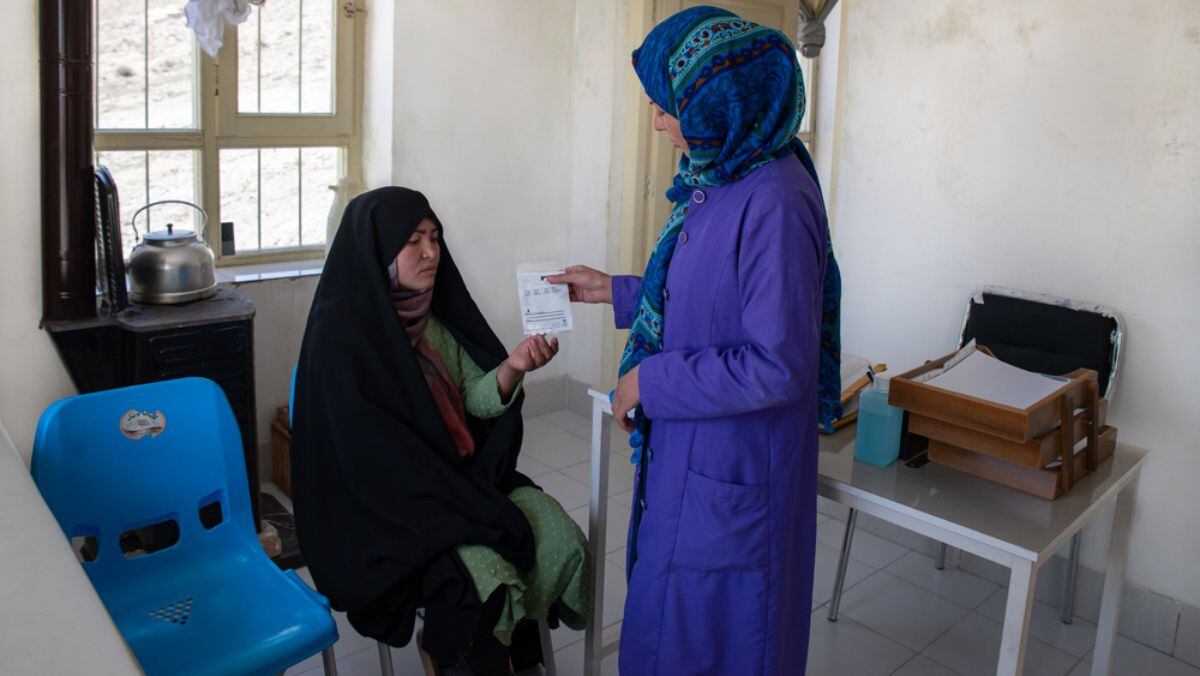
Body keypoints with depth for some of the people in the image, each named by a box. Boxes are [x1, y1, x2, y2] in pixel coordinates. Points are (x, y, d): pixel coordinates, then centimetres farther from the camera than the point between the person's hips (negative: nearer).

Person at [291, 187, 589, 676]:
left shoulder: (438, 311, 4)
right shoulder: (338, 333, -16)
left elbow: (476, 399, 0)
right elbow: (371, 454, -20)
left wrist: (512, 367, -23)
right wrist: (484, 516, -21)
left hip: (466, 473, 7)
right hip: (383, 502, -6)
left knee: (562, 541, -11)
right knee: (488, 579, -26)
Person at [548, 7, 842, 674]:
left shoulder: (774, 204, -26)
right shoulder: (723, 183, 4)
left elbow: (779, 366, -26)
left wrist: (651, 382, -18)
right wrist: (614, 291, 16)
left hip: (730, 474, -9)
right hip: (692, 451, 9)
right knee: (670, 613, 25)